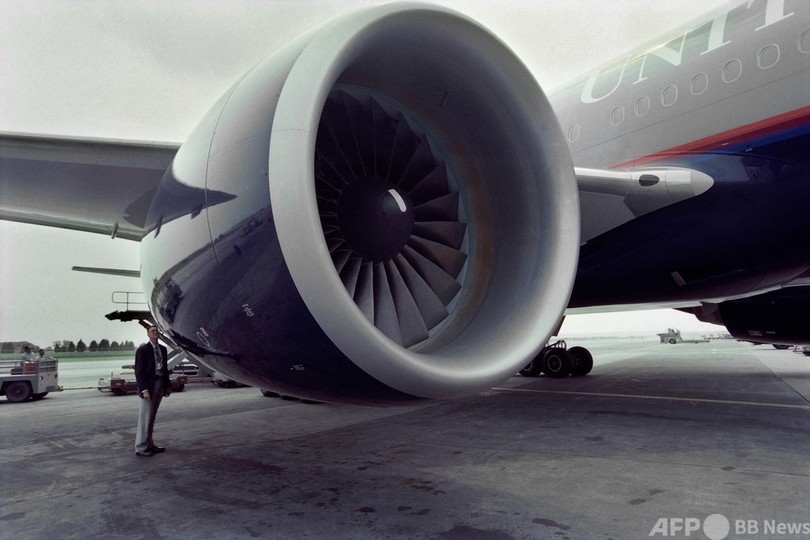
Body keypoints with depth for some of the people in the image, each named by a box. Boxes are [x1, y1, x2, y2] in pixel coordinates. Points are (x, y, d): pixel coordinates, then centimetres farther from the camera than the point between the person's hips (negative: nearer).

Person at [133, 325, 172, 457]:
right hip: (149, 386, -6)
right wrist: (144, 389, -18)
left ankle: (149, 444, 21)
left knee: (152, 416, 14)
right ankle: (141, 447, 5)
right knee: (145, 417, -2)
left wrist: (168, 385, 12)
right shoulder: (142, 350, -8)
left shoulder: (162, 349, 12)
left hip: (160, 384, 7)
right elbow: (139, 372, -11)